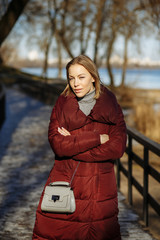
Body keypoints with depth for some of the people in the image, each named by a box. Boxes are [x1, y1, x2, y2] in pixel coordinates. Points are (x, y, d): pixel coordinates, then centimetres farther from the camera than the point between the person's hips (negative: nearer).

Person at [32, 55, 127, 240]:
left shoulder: (111, 107, 1)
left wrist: (72, 144, -11)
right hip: (63, 182, 1)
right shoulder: (62, 104, 3)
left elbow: (117, 148, -10)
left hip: (100, 189, 0)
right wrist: (97, 138, -14)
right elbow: (57, 144, -9)